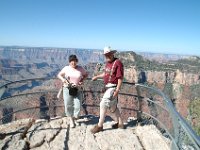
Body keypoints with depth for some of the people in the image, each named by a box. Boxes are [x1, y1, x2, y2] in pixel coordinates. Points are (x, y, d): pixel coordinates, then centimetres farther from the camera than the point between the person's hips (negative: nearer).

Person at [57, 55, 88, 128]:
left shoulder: (80, 68, -1)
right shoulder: (66, 68, -2)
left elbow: (86, 74, 15)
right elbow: (59, 75, 9)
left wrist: (82, 80, -2)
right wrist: (62, 79, -12)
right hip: (67, 89, 0)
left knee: (77, 106, -4)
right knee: (68, 105, 5)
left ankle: (75, 116, 27)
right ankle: (71, 120, 28)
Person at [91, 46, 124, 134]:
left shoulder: (118, 63, -16)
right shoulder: (108, 63, 11)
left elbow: (120, 78, -18)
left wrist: (117, 90, -22)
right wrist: (97, 77, 13)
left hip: (113, 87, -9)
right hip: (108, 87, 9)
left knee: (103, 104, -8)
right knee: (112, 106, 16)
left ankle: (100, 125, 6)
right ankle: (120, 123, 30)